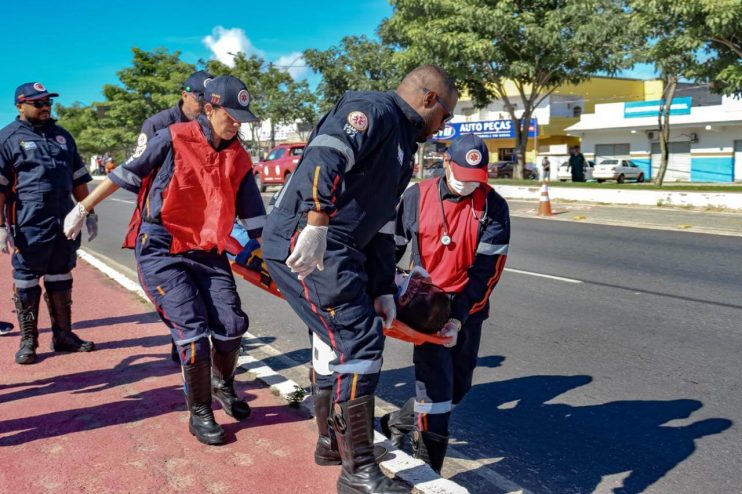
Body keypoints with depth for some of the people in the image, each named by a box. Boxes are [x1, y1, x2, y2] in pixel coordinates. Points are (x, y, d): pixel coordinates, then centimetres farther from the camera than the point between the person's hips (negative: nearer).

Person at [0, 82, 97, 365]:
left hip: (65, 224, 5)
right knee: (26, 284, 3)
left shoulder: (62, 136, 15)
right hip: (28, 226, -5)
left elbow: (78, 180, 18)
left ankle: (63, 335, 23)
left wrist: (89, 214, 14)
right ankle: (28, 341, 14)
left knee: (61, 280, 13)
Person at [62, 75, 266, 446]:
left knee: (232, 326, -1)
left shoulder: (239, 160, 3)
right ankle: (199, 414, 10)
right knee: (192, 331, -12)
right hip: (160, 249, -4)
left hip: (207, 252, 4)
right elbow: (127, 173, -1)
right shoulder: (174, 139, -9)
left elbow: (254, 216, 6)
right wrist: (83, 208, 4)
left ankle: (223, 387, 32)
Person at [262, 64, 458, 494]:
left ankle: (332, 440, 38)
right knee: (360, 342, -11)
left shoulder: (403, 149, 24)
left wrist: (383, 289, 17)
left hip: (339, 252, 11)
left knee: (341, 340, 19)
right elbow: (323, 157, -26)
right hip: (306, 244, -11)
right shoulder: (373, 111, -7)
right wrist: (317, 223, -36)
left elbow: (381, 227, 22)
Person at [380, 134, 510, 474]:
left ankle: (398, 422, 36)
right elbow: (393, 245, 4)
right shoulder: (416, 197, -7)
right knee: (436, 386, -10)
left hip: (468, 307, 2)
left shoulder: (493, 207, -9)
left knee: (457, 386, 12)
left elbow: (486, 270, -13)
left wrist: (460, 318, -20)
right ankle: (427, 469, 3)